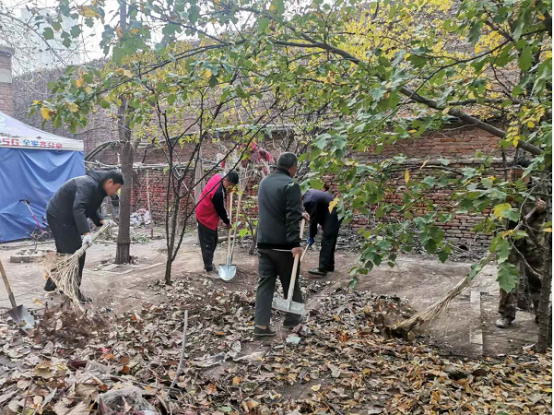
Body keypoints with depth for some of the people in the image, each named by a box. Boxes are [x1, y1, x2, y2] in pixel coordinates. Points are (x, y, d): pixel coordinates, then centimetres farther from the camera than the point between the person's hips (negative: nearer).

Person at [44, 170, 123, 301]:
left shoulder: (97, 187, 7)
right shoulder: (88, 184, -26)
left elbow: (90, 208, 16)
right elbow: (78, 208, -39)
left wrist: (101, 221, 0)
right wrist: (86, 232, -46)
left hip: (61, 216, 11)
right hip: (60, 217, -11)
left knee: (64, 252, 20)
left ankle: (51, 283, 34)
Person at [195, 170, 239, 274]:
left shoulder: (217, 177, -8)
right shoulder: (218, 193, -34)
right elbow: (221, 210, -19)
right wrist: (227, 222, -4)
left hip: (205, 214, 10)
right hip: (206, 218, -10)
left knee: (213, 241, 17)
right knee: (208, 244, -1)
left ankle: (208, 263, 29)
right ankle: (209, 268, 7)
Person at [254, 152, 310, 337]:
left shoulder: (264, 182, 13)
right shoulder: (290, 185, -13)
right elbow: (293, 217, -20)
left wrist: (300, 214, 29)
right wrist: (295, 243, -21)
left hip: (264, 243, 7)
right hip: (283, 244, -6)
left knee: (265, 283, 7)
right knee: (290, 283, 10)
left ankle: (261, 324, 5)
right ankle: (292, 319, 25)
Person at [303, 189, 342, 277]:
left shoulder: (308, 201, -20)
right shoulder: (309, 193, 9)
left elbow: (313, 219, -13)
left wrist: (311, 236, -4)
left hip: (332, 215, -10)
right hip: (337, 212, 10)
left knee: (326, 241, -8)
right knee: (330, 241, 15)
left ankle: (322, 269, -6)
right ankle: (329, 266, 23)